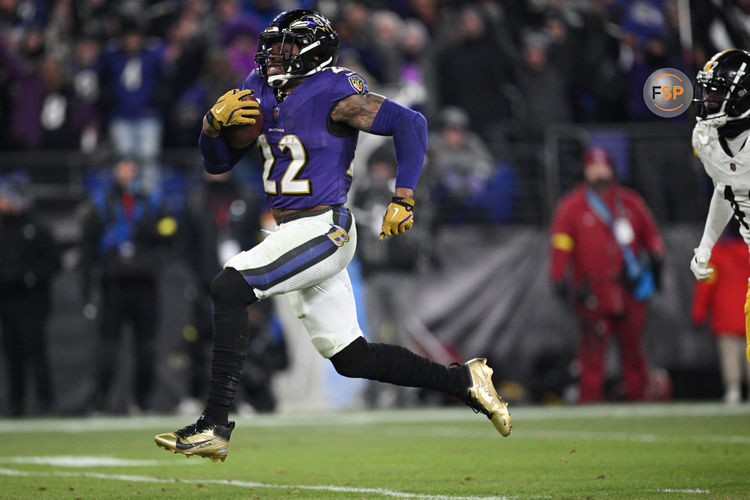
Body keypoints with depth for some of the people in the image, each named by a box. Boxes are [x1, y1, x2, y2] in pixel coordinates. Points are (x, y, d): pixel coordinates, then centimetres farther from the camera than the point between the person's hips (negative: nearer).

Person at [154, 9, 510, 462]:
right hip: (295, 234, 9)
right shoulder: (261, 93, 12)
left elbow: (410, 123, -16)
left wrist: (403, 198, -20)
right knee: (350, 358, 11)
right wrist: (215, 123, -5)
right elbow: (217, 163, 16)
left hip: (323, 229, -9)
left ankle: (215, 426, -24)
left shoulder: (333, 94, -12)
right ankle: (464, 381, 24)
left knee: (228, 288, -22)